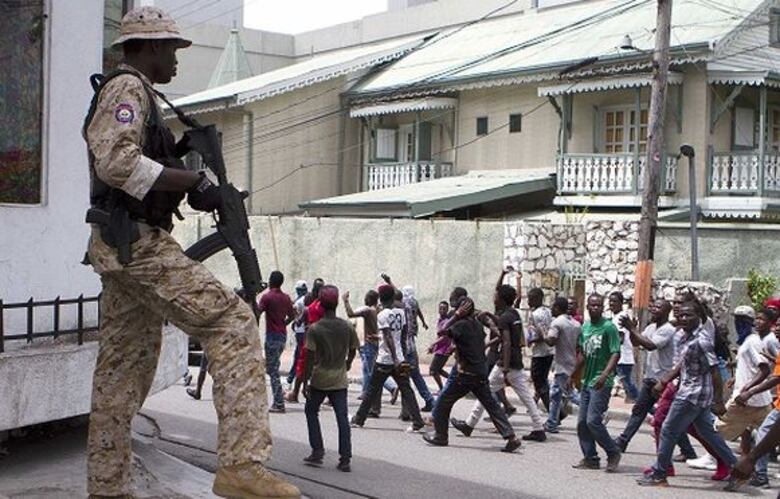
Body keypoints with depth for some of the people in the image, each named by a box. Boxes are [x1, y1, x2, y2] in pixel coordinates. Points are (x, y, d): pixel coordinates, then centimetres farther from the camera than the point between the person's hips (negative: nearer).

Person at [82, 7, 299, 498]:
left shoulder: (134, 93, 24)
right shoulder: (128, 88, -8)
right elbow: (117, 162, -24)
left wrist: (183, 152, 15)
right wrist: (194, 181, -21)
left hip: (119, 246, 11)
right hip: (137, 242, -11)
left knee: (124, 369, 12)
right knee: (233, 321, -15)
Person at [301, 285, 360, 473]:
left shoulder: (315, 329, -11)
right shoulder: (347, 327, -2)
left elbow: (310, 358, -11)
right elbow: (353, 351, 10)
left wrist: (305, 381, -5)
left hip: (319, 379, -2)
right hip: (339, 380, 2)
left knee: (311, 411, 16)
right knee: (342, 417, 3)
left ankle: (317, 452, 11)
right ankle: (345, 459, -1)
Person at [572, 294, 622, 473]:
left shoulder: (609, 327, -10)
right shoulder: (585, 327, 12)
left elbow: (616, 354, -16)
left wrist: (605, 375, -28)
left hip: (602, 383, -8)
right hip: (587, 381, 8)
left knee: (593, 420, -14)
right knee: (582, 422, 7)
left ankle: (613, 453, 3)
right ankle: (590, 458, 16)